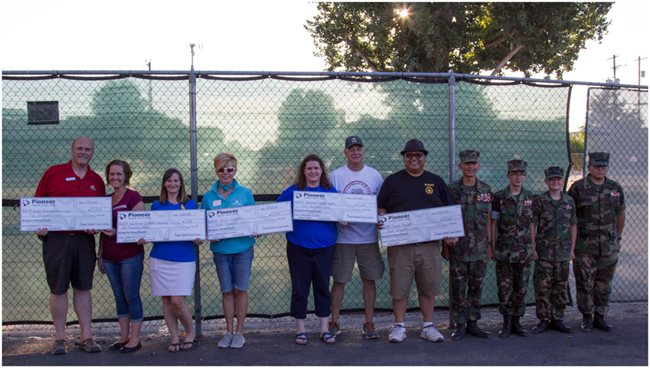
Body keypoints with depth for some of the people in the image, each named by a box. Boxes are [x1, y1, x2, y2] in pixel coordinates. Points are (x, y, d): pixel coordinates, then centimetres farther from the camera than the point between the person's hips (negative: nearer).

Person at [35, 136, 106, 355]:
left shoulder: (96, 181, 11)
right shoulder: (53, 173, 3)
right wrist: (39, 226, -10)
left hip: (85, 240, 3)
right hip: (56, 239, -2)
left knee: (83, 288, 7)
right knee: (58, 289, 4)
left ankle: (86, 337, 13)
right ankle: (59, 338, 13)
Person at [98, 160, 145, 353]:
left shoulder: (133, 197, -7)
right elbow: (103, 230, 17)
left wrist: (117, 232, -24)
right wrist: (100, 255, 15)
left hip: (130, 256, -6)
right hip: (110, 257, 6)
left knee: (131, 296, 1)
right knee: (119, 296, 12)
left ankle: (135, 338, 10)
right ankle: (124, 336, 22)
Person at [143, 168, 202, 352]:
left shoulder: (190, 205, 6)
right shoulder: (157, 206, 10)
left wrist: (198, 239, -12)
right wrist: (143, 238, -8)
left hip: (184, 259, -2)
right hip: (160, 259, 2)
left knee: (177, 300, -9)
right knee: (166, 300, 5)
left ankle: (191, 332, 14)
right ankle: (174, 338, 17)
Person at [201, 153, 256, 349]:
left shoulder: (245, 193, 1)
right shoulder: (209, 196, 3)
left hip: (242, 247, -1)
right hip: (220, 248, 1)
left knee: (241, 289, 2)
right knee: (227, 291, 8)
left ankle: (239, 332, 14)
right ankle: (229, 331, 20)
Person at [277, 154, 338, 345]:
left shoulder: (331, 191, 6)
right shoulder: (292, 191, 1)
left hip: (324, 248, 2)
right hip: (299, 249, -1)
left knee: (323, 288, 10)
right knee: (299, 289, 5)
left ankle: (324, 330, 20)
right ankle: (300, 330, 17)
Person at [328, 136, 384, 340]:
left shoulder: (375, 175, 7)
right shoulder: (335, 176, 1)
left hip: (369, 237, 2)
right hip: (343, 237, -2)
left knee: (369, 280, 6)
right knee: (339, 281, 3)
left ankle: (368, 323, 16)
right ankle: (334, 322, 14)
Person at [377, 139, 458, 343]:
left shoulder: (436, 182, 12)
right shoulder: (392, 181, 9)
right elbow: (381, 209, 10)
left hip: (429, 244, 1)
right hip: (399, 244, -1)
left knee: (428, 287, 6)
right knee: (399, 287, 1)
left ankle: (428, 326, 17)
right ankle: (399, 326, 13)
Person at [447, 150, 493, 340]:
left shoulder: (485, 190, 6)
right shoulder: (452, 189, -2)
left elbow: (488, 219, 9)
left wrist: (490, 244, 6)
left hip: (480, 249, 2)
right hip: (458, 249, -2)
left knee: (476, 288, 9)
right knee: (458, 288, 2)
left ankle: (473, 323, 19)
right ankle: (459, 325, 11)